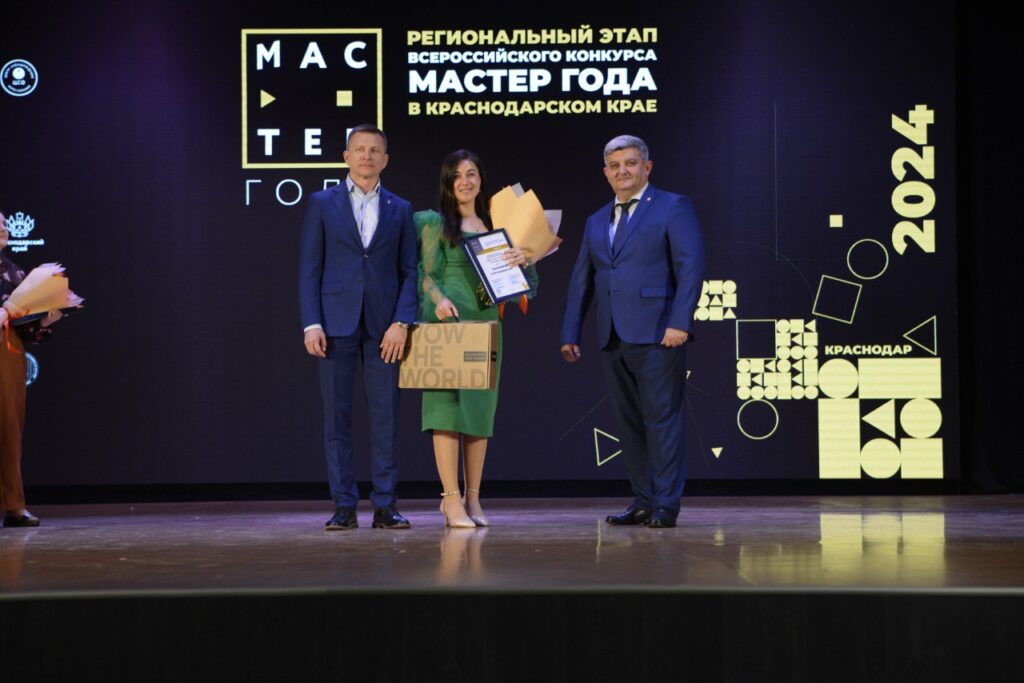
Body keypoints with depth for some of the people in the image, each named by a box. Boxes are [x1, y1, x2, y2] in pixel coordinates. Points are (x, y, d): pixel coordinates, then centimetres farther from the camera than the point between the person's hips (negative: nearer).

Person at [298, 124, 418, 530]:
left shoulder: (400, 210, 12)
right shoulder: (322, 204, 7)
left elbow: (409, 271, 7)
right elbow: (309, 268, 3)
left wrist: (401, 322, -6)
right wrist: (311, 324, -7)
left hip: (384, 326, 1)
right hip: (337, 323, -1)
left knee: (385, 416, 1)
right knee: (337, 416, 1)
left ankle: (385, 505, 7)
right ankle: (344, 506, 6)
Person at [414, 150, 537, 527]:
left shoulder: (493, 225, 17)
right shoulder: (435, 223, 3)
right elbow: (427, 274, -2)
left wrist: (522, 259, -6)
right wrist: (439, 298, -22)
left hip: (485, 323, 5)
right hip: (447, 322, -5)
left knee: (479, 409, 4)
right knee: (447, 405, -10)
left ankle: (473, 498, 9)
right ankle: (452, 498, -10)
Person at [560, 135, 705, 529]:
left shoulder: (673, 208, 1)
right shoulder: (597, 222, 20)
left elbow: (690, 266, -8)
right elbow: (582, 279, 20)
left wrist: (679, 322, -18)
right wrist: (570, 333, 13)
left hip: (657, 334, -6)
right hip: (613, 339, 6)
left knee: (661, 418, -6)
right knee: (628, 422, 7)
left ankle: (665, 506, -2)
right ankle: (643, 502, 14)